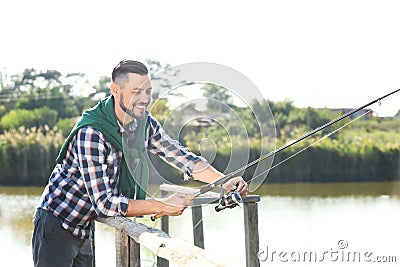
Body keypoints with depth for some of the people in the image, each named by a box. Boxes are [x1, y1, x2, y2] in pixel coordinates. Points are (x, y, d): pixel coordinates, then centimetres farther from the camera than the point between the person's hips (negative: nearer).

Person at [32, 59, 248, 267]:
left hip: (84, 229, 8)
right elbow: (104, 203, -30)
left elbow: (180, 156, 2)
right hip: (57, 226, -8)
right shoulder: (91, 134, -28)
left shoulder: (144, 122, -5)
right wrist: (163, 206, -29)